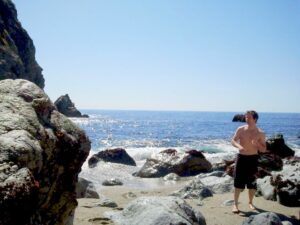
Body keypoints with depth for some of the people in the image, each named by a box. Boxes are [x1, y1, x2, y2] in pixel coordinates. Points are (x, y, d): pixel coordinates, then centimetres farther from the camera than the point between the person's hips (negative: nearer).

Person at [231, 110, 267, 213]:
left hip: (253, 159, 0)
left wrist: (257, 144, -22)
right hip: (241, 157, 0)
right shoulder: (240, 129, -3)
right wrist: (238, 146, -26)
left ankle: (250, 202, 26)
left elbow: (264, 150, -2)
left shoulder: (260, 133, -4)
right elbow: (233, 141, -4)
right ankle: (235, 204, 7)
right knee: (238, 182, -2)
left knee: (252, 183, 7)